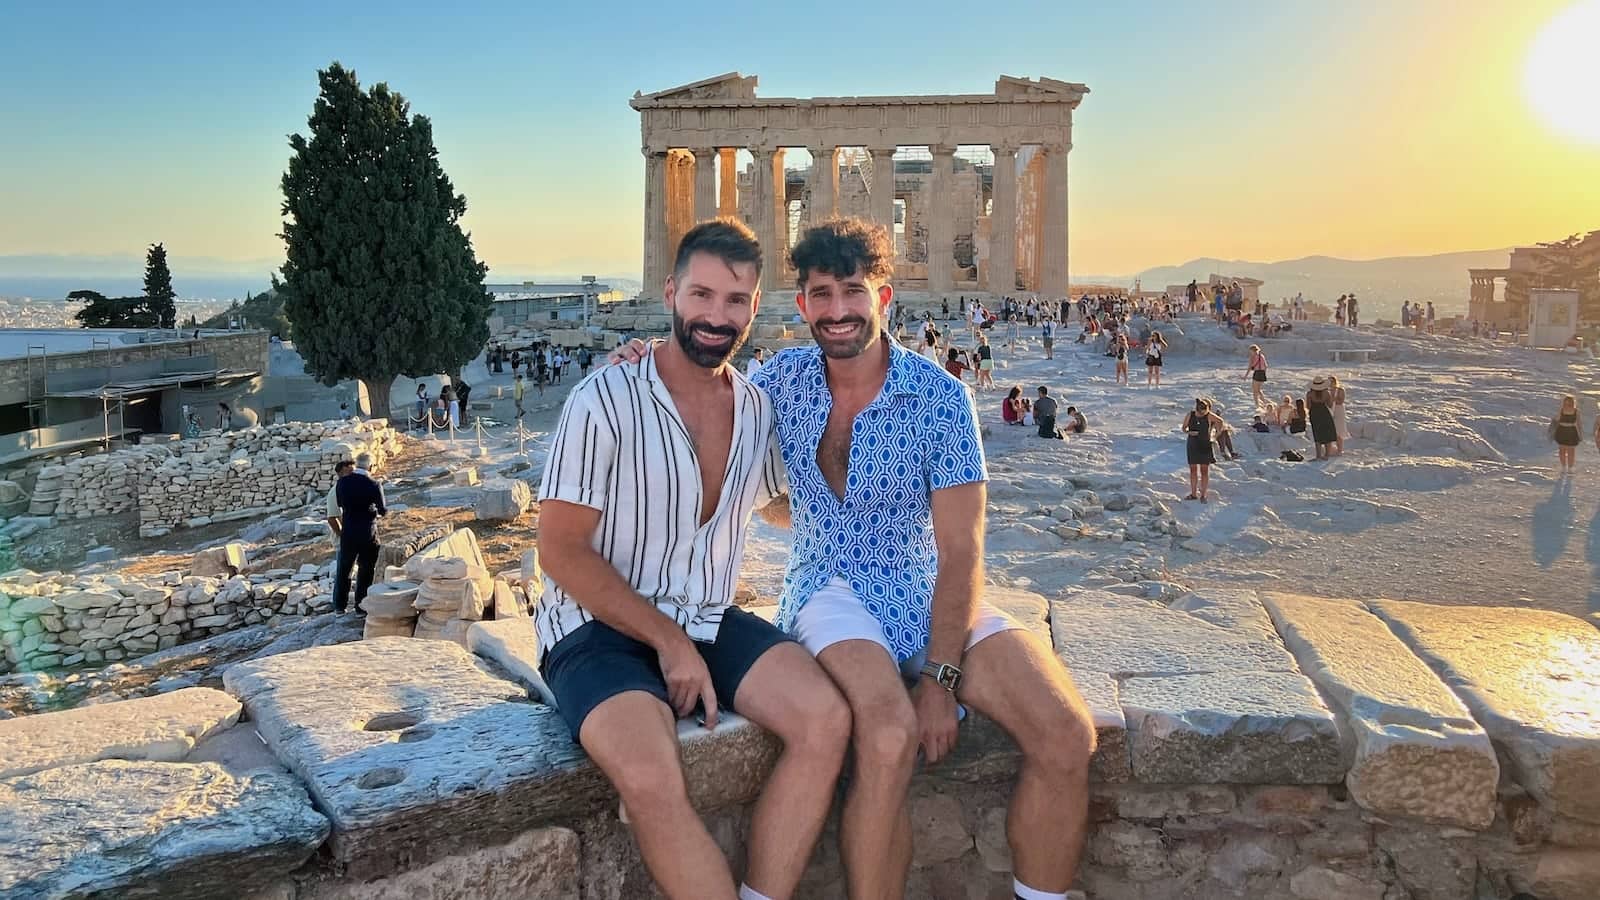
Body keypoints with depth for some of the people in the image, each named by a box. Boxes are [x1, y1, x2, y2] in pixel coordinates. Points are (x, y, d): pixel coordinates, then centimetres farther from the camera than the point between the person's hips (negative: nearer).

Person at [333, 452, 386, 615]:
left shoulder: (342, 482, -6)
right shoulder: (374, 485, -15)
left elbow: (340, 504, 10)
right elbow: (383, 511, -6)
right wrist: (386, 510, 17)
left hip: (348, 532, 3)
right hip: (368, 533, -3)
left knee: (343, 568, 16)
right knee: (365, 570, 10)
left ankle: (339, 606, 22)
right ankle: (361, 607, 15)